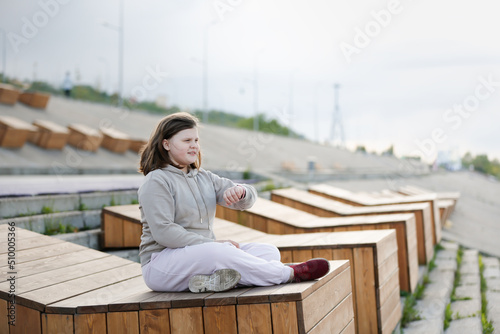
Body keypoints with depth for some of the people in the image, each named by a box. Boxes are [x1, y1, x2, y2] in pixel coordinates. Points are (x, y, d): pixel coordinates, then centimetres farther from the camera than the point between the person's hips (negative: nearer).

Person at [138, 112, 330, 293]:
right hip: (161, 264, -8)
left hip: (203, 257, 8)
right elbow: (163, 232, -18)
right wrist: (213, 244, -20)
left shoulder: (203, 178, 17)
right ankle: (290, 274, -24)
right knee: (217, 252, -37)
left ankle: (214, 280, -37)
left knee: (268, 251, -9)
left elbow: (247, 201, 9)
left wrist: (239, 191, -16)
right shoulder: (156, 181, -6)